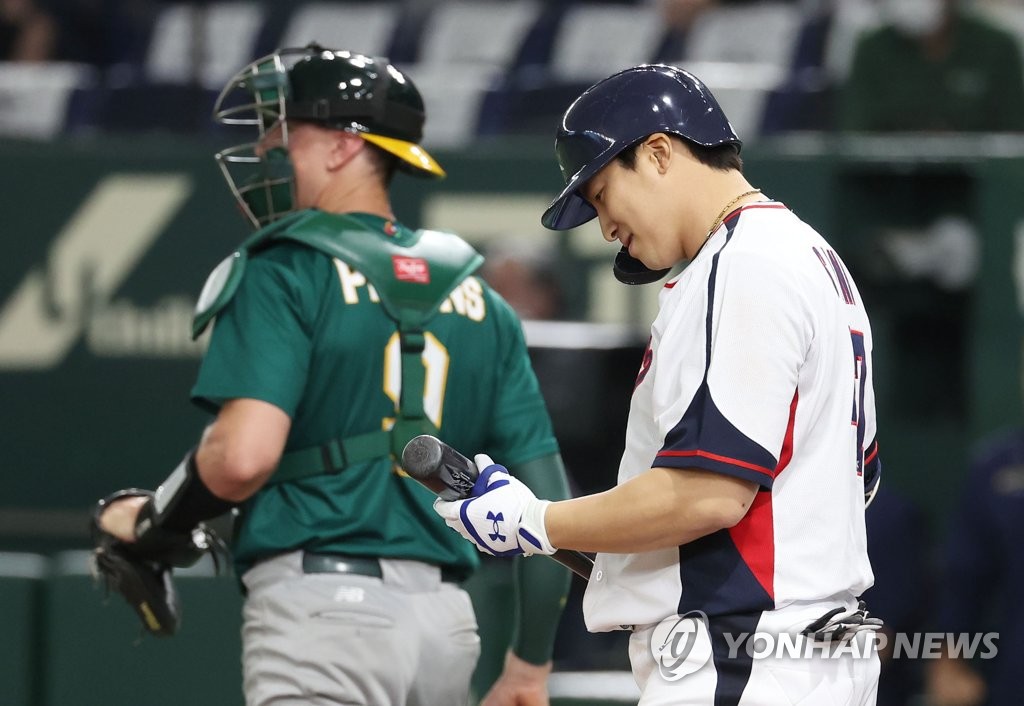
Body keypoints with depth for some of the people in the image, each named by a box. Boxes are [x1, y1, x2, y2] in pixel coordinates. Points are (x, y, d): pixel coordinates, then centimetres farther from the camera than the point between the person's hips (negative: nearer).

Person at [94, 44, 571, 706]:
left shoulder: (283, 270, -2)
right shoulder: (478, 299, 16)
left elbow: (243, 457, -16)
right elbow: (548, 493, 12)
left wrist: (150, 521, 4)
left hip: (323, 599, -7)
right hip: (447, 619, 7)